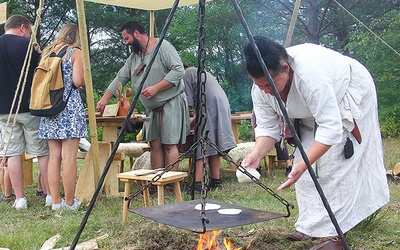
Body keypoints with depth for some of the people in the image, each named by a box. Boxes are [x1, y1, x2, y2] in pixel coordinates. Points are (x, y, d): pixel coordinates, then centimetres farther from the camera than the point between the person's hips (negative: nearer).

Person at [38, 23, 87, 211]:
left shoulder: (47, 52, 16)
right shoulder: (75, 52, -2)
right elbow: (78, 81, -13)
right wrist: (84, 80, 9)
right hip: (70, 107, -6)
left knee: (54, 156, 8)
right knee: (69, 157, -4)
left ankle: (56, 201, 11)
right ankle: (70, 202, 0)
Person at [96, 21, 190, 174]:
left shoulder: (163, 47, -9)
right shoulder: (134, 58, 15)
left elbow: (179, 70, -17)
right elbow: (120, 78, 16)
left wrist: (156, 88, -21)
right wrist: (105, 99, 6)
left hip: (171, 103, -7)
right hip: (153, 108, 8)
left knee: (169, 144, -8)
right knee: (155, 144, 4)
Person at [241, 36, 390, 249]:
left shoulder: (310, 75, -42)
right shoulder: (260, 89, -21)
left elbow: (331, 128, -43)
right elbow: (267, 128, -16)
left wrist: (303, 165, -50)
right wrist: (256, 155, -35)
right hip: (311, 114, 7)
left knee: (336, 164, -16)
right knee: (307, 162, 2)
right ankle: (312, 226, 12)